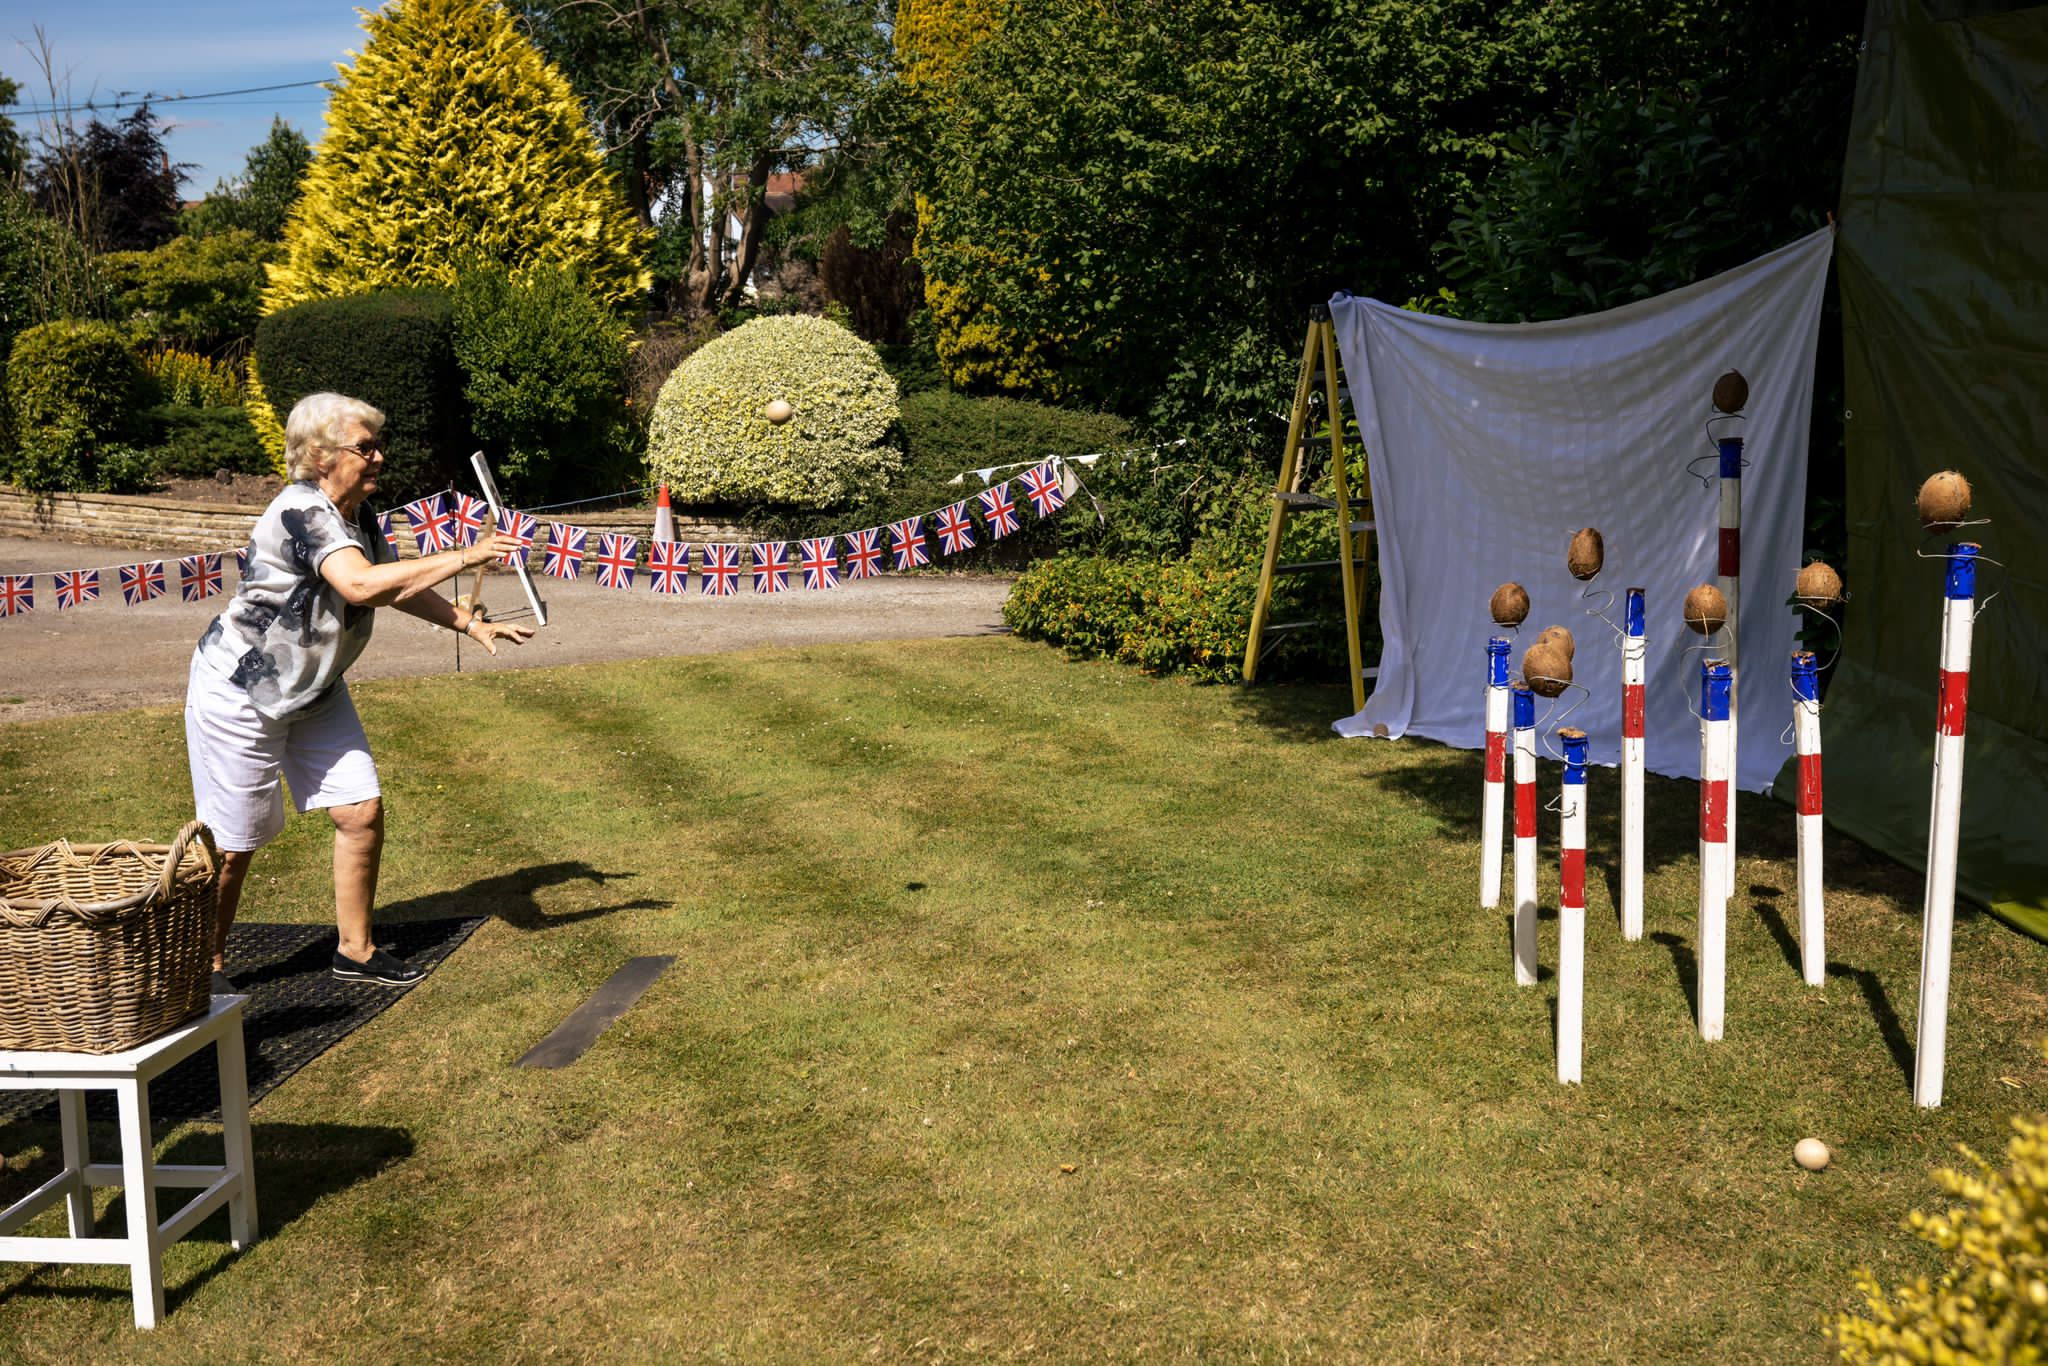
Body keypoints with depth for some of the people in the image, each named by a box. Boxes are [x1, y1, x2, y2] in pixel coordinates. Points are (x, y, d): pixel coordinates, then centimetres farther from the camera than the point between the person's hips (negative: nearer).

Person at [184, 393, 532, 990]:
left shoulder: (357, 518, 3)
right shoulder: (301, 511, -27)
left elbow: (400, 587, 15)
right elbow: (363, 586, -42)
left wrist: (472, 625, 2)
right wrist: (464, 557, -40)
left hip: (314, 694, 9)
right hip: (239, 693, -9)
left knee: (362, 812, 4)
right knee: (234, 843, 2)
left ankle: (356, 950, 19)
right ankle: (205, 966, 22)